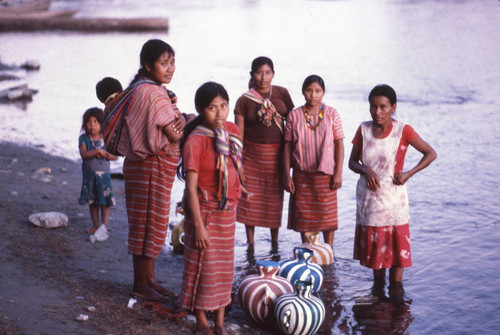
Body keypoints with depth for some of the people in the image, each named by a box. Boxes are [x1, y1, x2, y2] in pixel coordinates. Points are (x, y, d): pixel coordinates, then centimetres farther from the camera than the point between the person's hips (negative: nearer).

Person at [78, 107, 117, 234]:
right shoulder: (84, 138, -2)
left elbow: (114, 156, -4)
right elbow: (83, 154, -18)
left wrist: (103, 154, -19)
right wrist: (98, 151, -26)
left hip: (103, 174, -1)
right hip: (89, 175, 2)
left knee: (104, 202, -1)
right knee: (92, 202, 11)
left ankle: (105, 226, 5)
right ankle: (95, 225, 24)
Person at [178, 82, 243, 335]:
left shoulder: (232, 131, 0)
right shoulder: (195, 141, -20)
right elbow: (191, 187, -20)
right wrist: (198, 225, -22)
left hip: (228, 210, 6)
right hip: (204, 210, -6)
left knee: (224, 266, 13)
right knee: (203, 266, 4)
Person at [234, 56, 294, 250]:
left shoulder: (282, 94, 1)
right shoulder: (244, 101, -4)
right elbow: (238, 135, -4)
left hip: (277, 154, 1)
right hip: (252, 154, -1)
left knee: (275, 199, 9)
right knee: (250, 198, 3)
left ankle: (275, 244, 23)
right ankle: (250, 245, 17)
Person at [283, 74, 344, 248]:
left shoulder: (331, 113, -2)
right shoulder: (294, 115, -1)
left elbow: (339, 144, -1)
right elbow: (287, 146, 1)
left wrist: (338, 173, -6)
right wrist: (287, 175, -3)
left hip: (326, 173, -1)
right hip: (301, 173, 1)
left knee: (327, 214, 6)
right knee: (304, 217, 7)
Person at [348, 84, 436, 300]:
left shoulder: (402, 131, -10)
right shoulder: (364, 130, -1)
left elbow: (431, 154, -4)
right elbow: (352, 162, 5)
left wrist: (409, 173, -14)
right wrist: (366, 171, -16)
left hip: (392, 195, -3)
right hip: (368, 196, 3)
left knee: (396, 239, 2)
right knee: (372, 240, 10)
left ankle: (395, 284, 16)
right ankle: (377, 281, 27)